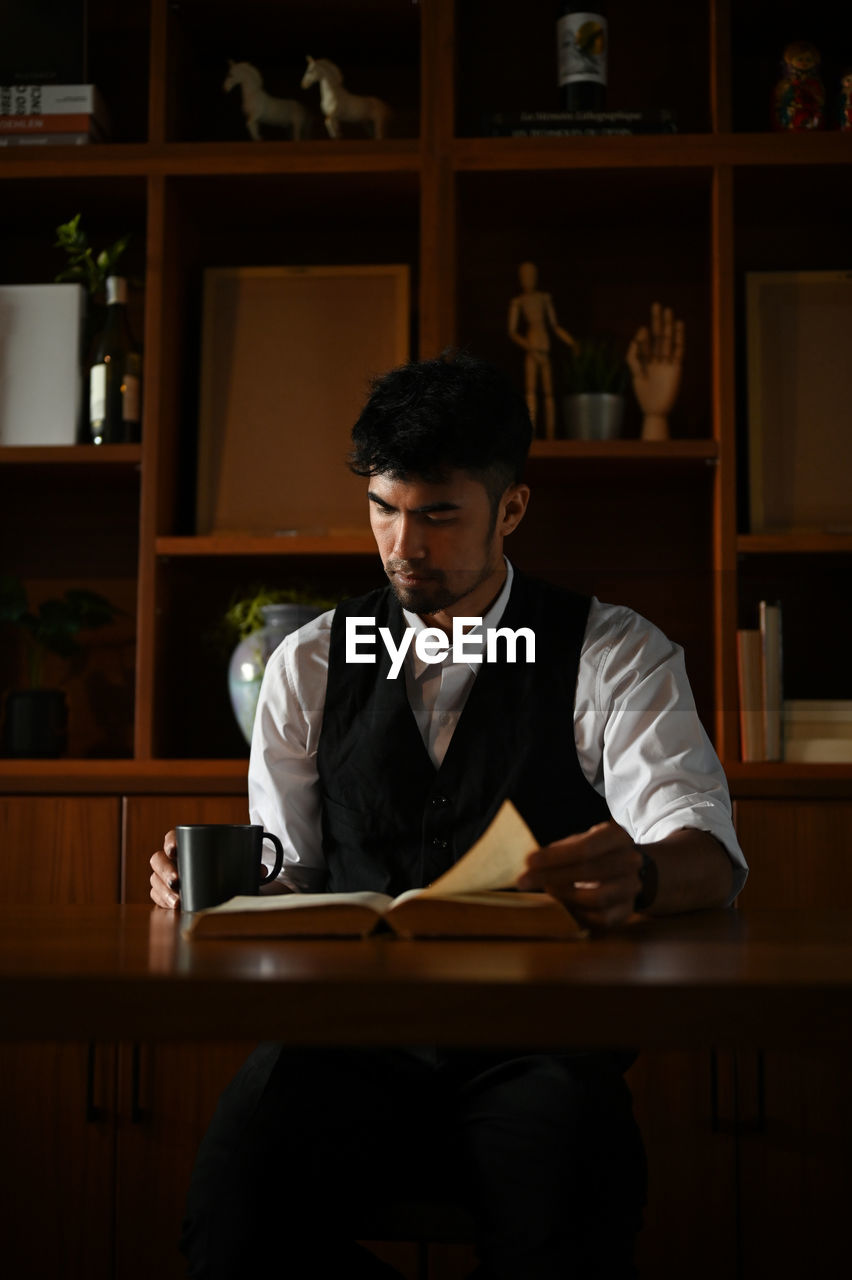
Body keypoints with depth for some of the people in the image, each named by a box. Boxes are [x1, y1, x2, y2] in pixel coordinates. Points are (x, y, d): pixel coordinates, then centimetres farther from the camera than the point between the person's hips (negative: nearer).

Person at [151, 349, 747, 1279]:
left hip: (537, 1039, -2)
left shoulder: (612, 654, 5)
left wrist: (639, 874, -33)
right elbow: (282, 867, 12)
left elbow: (707, 853, -9)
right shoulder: (309, 663, 14)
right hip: (349, 1034, 3)